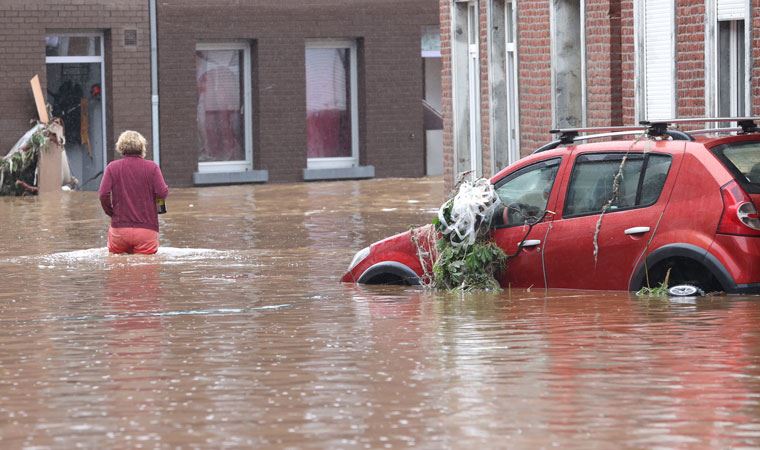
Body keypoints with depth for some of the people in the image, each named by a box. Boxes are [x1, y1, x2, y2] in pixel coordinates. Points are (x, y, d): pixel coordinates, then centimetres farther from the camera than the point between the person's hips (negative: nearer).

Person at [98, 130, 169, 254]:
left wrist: (111, 212, 11)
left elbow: (104, 194, -6)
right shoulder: (152, 167, 1)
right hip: (147, 229, -1)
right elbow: (162, 193, -7)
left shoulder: (112, 167, 4)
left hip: (119, 228, 1)